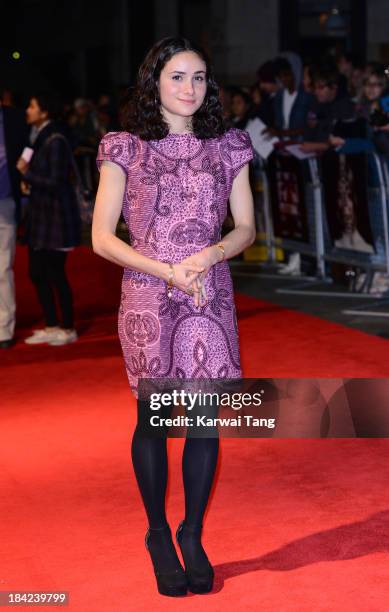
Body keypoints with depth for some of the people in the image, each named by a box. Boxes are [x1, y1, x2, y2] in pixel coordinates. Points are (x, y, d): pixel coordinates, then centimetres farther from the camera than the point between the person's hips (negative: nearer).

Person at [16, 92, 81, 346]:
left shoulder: (55, 141, -16)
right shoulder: (38, 138, 9)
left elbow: (55, 182, -20)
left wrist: (27, 173, -12)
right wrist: (27, 179, 0)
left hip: (57, 217, -9)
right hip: (40, 216, 9)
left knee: (56, 274, 0)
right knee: (37, 273, 12)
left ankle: (68, 329, 13)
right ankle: (52, 327, 23)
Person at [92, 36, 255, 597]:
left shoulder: (228, 146, 8)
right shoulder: (126, 148, 0)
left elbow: (246, 229, 9)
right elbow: (102, 238, -3)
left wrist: (206, 257, -11)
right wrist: (167, 271, -13)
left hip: (211, 297, 2)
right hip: (148, 297, -2)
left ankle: (193, 536, 21)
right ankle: (159, 535, 24)